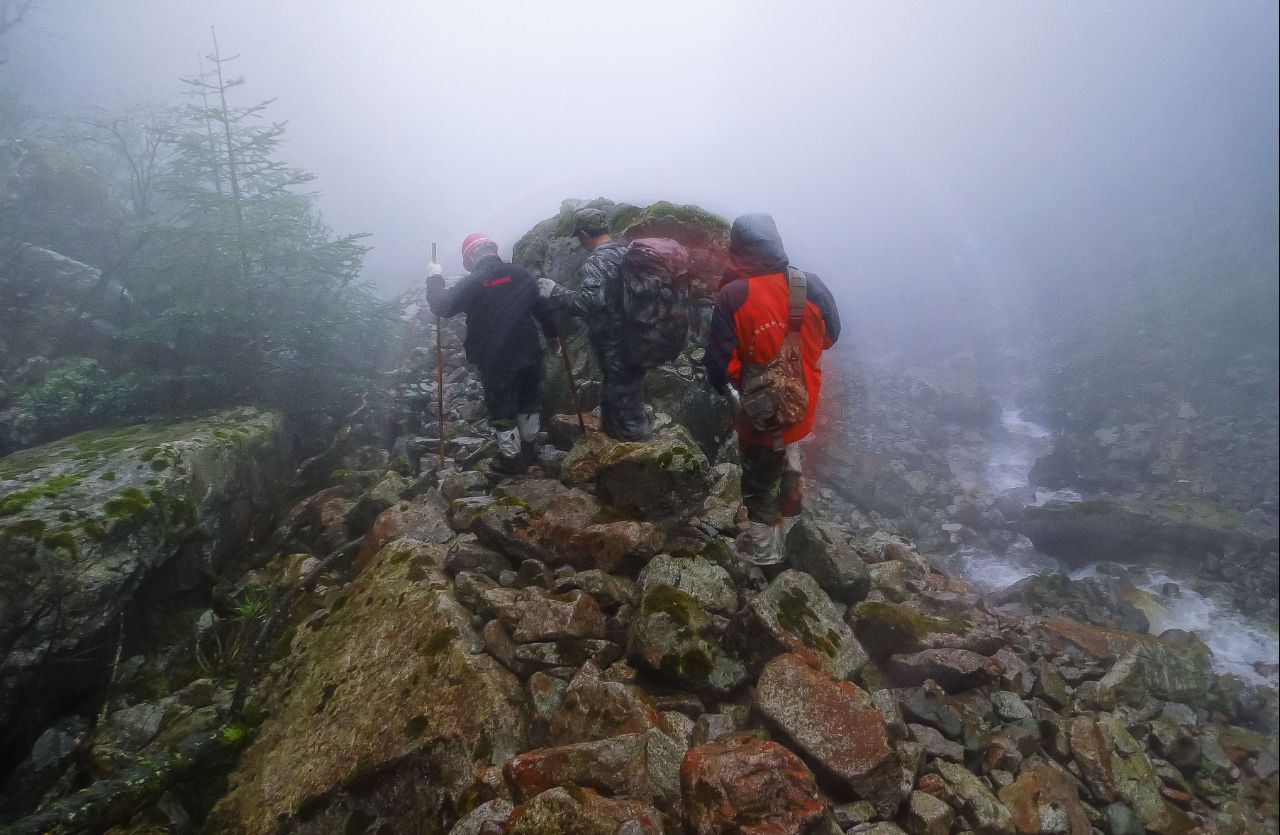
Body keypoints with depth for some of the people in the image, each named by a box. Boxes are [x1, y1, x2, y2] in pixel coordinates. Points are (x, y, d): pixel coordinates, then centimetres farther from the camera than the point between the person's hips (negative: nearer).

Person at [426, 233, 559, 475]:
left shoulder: (472, 282, -12)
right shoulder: (520, 274, 0)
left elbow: (441, 306, -12)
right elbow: (542, 306, 7)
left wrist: (435, 278, 4)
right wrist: (552, 333, 21)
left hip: (495, 362, -4)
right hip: (529, 356, 5)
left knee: (501, 411, 11)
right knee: (527, 403, 22)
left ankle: (511, 459, 22)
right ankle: (528, 450, 37)